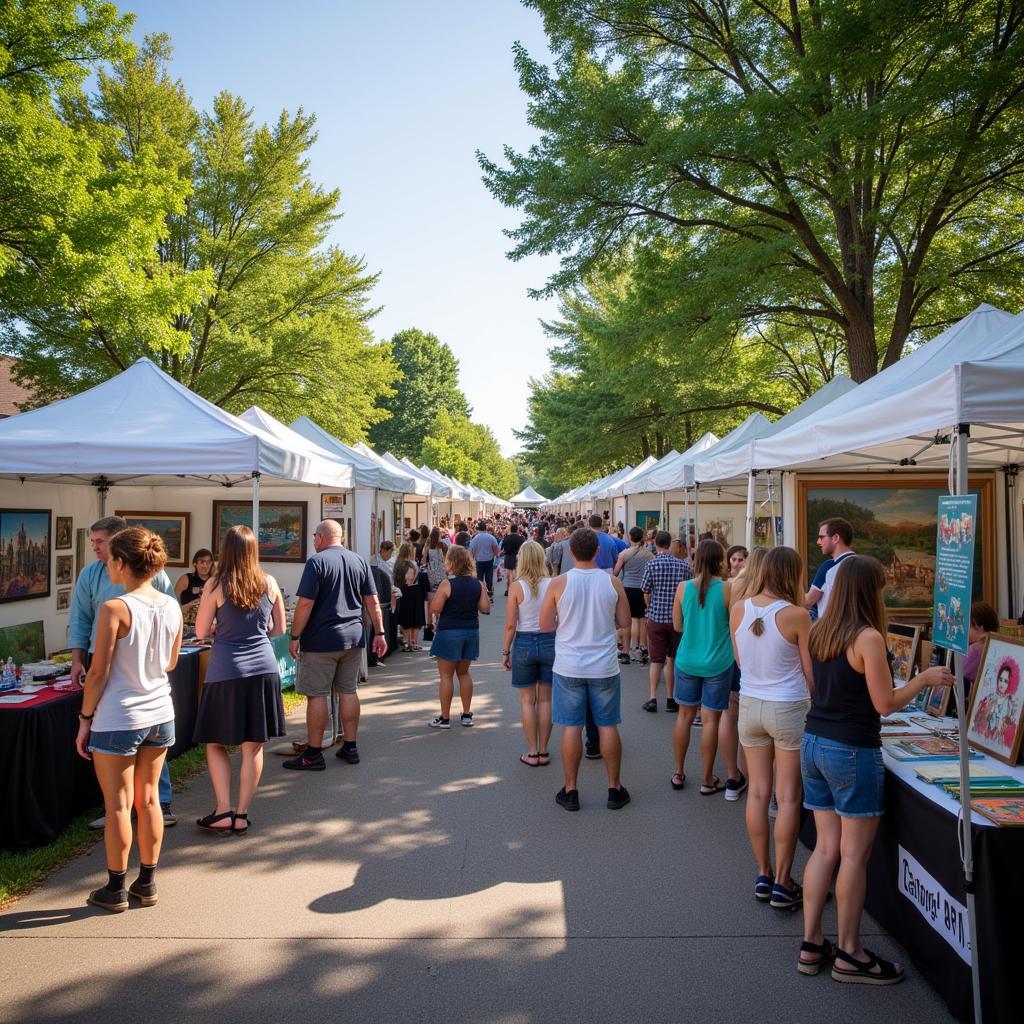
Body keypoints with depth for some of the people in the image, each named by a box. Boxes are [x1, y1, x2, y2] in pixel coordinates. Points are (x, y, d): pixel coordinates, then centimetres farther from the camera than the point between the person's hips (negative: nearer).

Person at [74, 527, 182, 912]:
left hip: (117, 720, -5)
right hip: (159, 714, 6)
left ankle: (115, 890, 21)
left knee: (118, 804, 8)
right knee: (148, 800, 16)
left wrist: (85, 717, -3)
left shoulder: (114, 609, -19)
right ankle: (147, 883, 26)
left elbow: (98, 672, -14)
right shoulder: (171, 606, -1)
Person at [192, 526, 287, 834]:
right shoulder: (269, 583, 2)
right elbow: (279, 629, 11)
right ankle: (241, 814, 16)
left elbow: (200, 631, 2)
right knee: (253, 746, 9)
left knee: (215, 742, 14)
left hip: (226, 670, -3)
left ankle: (223, 811, 9)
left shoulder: (215, 585, -6)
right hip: (263, 667, 3)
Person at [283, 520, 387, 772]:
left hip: (321, 640, -6)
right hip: (353, 638, 6)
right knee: (349, 692, 13)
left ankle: (313, 754, 10)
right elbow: (373, 601, 7)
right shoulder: (359, 561, 6)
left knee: (316, 695, 3)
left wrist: (294, 637, -8)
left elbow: (305, 603, -16)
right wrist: (379, 633, 12)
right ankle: (350, 747, 21)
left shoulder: (316, 561, -11)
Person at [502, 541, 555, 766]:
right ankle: (543, 751, 18)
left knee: (527, 700, 10)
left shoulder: (517, 587, -10)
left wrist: (505, 651, 3)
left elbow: (510, 624, -9)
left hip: (524, 642, -2)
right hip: (550, 641, 2)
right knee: (545, 699, 12)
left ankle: (532, 752, 14)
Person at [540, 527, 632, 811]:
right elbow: (624, 622, 4)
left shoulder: (559, 583, -9)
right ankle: (615, 788, 21)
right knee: (608, 726, 11)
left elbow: (545, 625, -4)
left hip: (569, 667, -1)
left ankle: (570, 790, 16)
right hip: (604, 667, 1)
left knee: (571, 727, 7)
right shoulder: (612, 582, -5)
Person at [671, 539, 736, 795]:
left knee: (685, 715, 16)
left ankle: (678, 773, 27)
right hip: (717, 663, -2)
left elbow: (677, 626, 4)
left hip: (687, 660, 2)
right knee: (710, 719, 7)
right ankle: (708, 780, 18)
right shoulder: (727, 588, -13)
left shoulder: (683, 587, -7)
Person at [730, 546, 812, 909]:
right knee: (788, 798, 6)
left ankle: (763, 875, 23)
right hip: (788, 708, -4)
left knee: (758, 792, 12)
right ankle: (782, 883, 13)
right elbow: (811, 672, -8)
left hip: (749, 704, 4)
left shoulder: (738, 609, -4)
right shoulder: (796, 615, -16)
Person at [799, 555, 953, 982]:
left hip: (814, 744, 7)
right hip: (851, 753, -7)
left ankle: (812, 945, 20)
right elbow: (886, 704, -13)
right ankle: (849, 954, 17)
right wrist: (925, 678, 1)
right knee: (855, 854, 6)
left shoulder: (819, 632, 5)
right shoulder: (868, 638, -17)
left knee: (826, 847, 14)